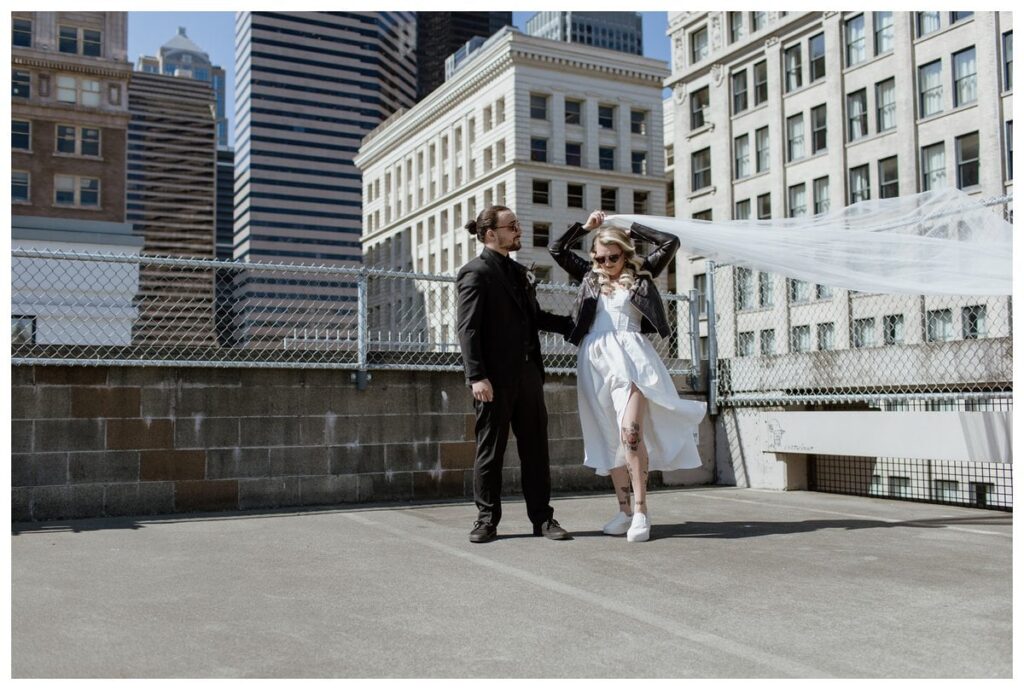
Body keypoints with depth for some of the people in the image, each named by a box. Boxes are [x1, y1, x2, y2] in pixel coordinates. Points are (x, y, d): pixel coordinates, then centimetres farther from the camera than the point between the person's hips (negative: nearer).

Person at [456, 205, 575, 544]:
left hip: (528, 373, 7)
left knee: (535, 448, 8)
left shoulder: (520, 272, 18)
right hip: (496, 377, -7)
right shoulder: (475, 272, -5)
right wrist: (477, 376, -20)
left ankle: (542, 516, 16)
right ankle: (487, 518, 14)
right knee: (490, 449, 3)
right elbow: (468, 329, -12)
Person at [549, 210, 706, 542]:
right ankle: (624, 509, 12)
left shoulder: (640, 274, 9)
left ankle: (641, 511, -11)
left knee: (631, 433, -16)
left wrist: (632, 228, 9)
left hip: (629, 356, -4)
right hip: (595, 359, 4)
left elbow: (670, 242, 3)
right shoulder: (590, 276, 16)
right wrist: (585, 226, 12)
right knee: (610, 439, 6)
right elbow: (556, 250, 15)